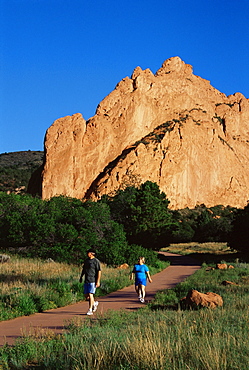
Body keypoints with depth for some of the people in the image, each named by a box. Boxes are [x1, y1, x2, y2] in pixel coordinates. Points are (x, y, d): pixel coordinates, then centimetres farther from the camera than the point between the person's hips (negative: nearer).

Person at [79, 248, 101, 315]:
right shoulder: (86, 260, 14)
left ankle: (90, 310, -5)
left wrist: (98, 281, -15)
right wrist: (81, 277, 21)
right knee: (86, 295, 7)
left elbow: (99, 271, -11)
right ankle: (94, 303, 31)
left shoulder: (96, 261, -8)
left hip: (93, 281, -7)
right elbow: (83, 269, 25)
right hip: (86, 281, 7)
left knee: (90, 294, -10)